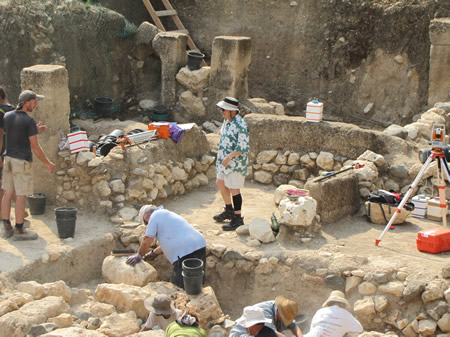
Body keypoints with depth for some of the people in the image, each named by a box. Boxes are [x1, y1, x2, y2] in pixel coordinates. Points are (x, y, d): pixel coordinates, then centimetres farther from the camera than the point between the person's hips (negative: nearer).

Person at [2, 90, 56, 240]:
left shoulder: (7, 116, 3)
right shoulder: (29, 121, -18)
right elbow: (35, 147, -16)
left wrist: (34, 132, 18)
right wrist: (48, 163, -5)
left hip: (8, 159, 7)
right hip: (22, 162, -7)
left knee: (8, 193, 11)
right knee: (21, 196, -1)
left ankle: (7, 228, 16)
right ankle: (19, 231, 4)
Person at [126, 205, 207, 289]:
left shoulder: (155, 216, 3)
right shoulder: (169, 214, 30)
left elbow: (147, 241, 2)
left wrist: (139, 256, 17)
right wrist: (154, 253, 45)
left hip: (186, 253, -9)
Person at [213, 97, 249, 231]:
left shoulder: (241, 125, -22)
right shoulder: (226, 120, 7)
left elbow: (242, 147, -24)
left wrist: (229, 157, -25)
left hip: (236, 162, -10)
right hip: (224, 160, 10)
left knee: (234, 189, -4)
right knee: (220, 183, 21)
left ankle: (238, 218, 7)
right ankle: (229, 211, 38)